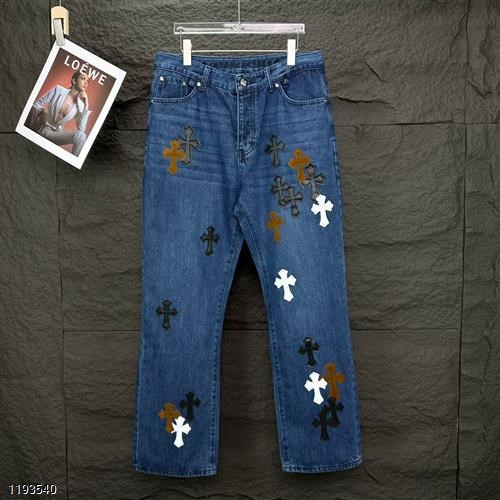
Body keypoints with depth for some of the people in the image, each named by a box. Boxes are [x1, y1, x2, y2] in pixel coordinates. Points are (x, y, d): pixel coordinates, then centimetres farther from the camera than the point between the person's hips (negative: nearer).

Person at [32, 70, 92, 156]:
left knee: (81, 135, -29)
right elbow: (37, 104, -2)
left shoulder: (80, 105, -2)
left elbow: (81, 129, -13)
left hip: (57, 133, 1)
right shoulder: (58, 90, -7)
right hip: (43, 128, -1)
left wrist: (86, 105, -15)